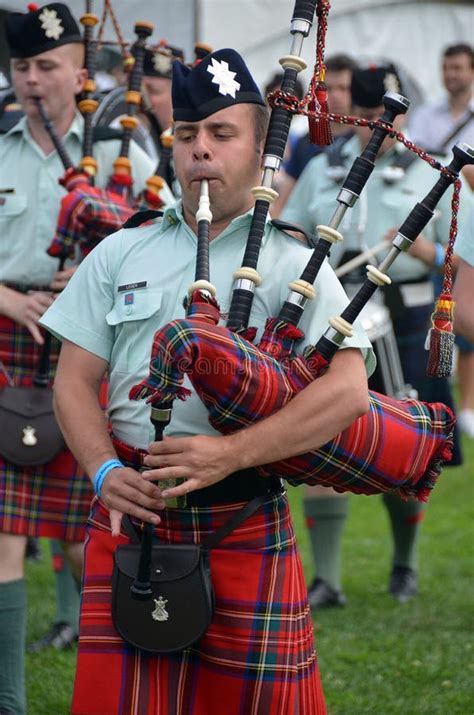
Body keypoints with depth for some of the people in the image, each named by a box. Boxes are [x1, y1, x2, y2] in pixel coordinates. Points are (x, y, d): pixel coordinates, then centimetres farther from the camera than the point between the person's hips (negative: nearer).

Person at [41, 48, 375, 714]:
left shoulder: (293, 265, 2)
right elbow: (74, 380, 9)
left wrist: (231, 452, -21)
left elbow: (348, 390, -11)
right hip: (129, 515, 2)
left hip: (245, 526, -2)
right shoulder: (119, 254, 12)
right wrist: (106, 472, -10)